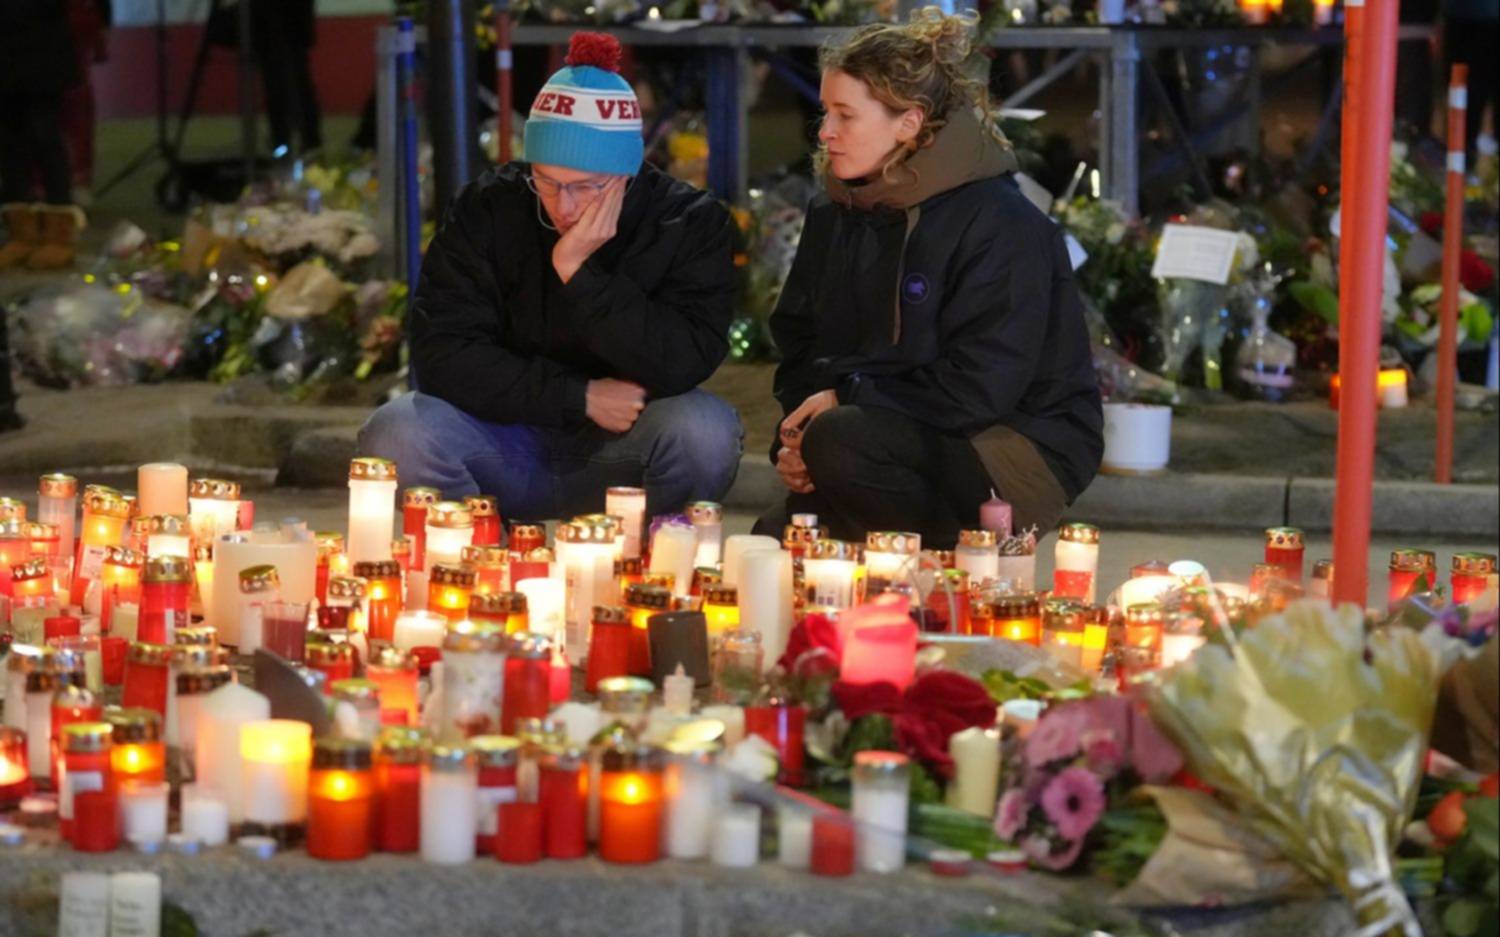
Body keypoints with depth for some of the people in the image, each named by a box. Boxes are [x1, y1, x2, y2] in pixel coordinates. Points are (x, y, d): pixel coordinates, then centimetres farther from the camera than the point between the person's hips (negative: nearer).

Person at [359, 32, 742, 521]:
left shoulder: (690, 221, -10)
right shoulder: (484, 210, -8)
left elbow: (681, 366, -22)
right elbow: (441, 356, -13)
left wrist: (579, 271, -28)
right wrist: (581, 397, -18)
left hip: (622, 454, 0)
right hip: (507, 452, 1)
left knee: (705, 429, -32)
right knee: (397, 431, -28)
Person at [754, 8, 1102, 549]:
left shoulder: (1000, 224, -15)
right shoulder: (833, 217, 9)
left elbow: (980, 386, -20)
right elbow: (799, 347, 13)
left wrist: (849, 397, -16)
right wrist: (791, 442, -8)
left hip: (1022, 455, -7)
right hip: (927, 444, 7)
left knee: (841, 439, -32)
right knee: (774, 539, -15)